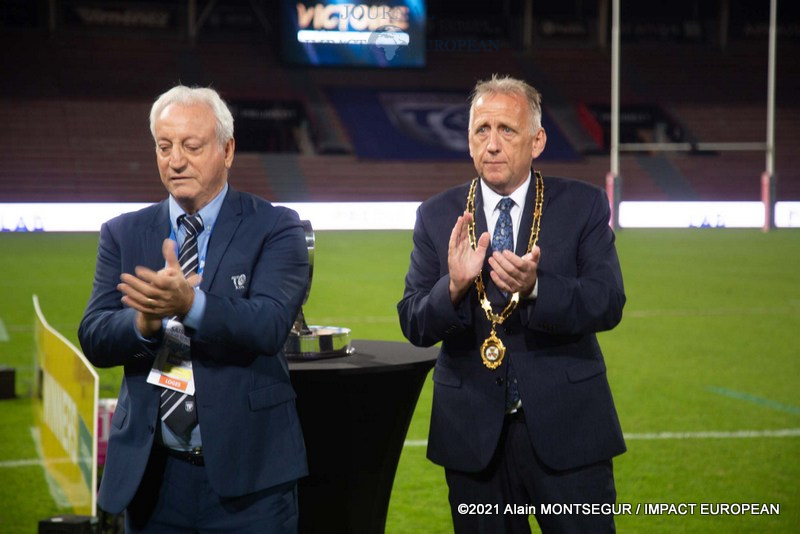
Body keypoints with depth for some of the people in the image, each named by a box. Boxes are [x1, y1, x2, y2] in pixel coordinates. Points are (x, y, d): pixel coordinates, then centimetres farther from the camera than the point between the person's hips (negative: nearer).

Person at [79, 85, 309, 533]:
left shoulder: (275, 227, -2)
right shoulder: (124, 234, 7)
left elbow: (269, 326, -18)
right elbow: (94, 339, -3)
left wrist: (191, 304, -35)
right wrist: (143, 323, -25)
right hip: (150, 475, 3)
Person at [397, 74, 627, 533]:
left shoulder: (583, 205, -1)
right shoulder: (437, 217, 2)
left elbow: (609, 304, -12)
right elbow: (414, 324, -4)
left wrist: (535, 288, -29)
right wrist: (454, 286, -24)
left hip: (564, 427, -1)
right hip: (474, 434, 2)